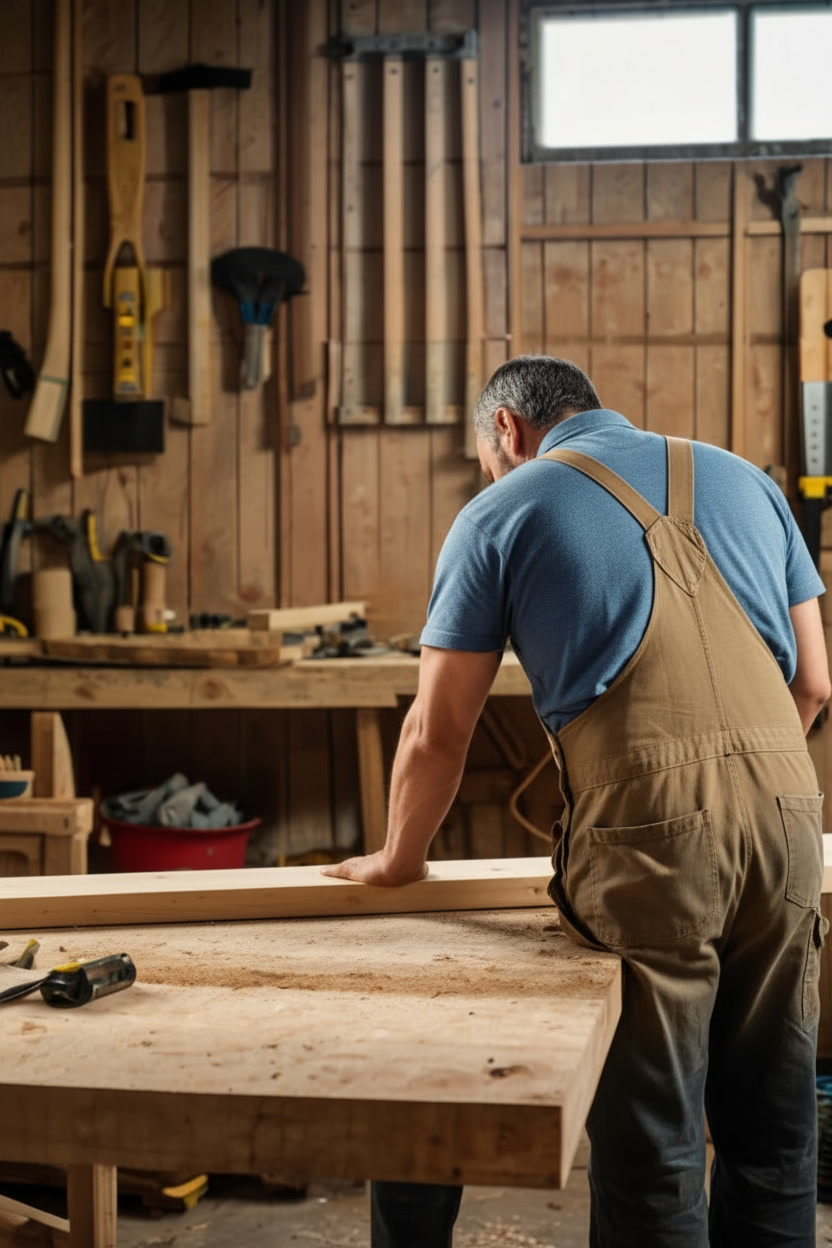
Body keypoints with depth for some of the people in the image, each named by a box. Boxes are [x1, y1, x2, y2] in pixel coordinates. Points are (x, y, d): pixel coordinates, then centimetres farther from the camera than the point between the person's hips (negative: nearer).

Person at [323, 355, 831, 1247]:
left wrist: (398, 862, 24)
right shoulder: (743, 479, 21)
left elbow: (437, 733, 9)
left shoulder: (501, 511, 9)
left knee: (651, 1145, 6)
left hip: (648, 829, -4)